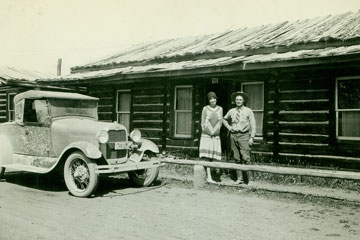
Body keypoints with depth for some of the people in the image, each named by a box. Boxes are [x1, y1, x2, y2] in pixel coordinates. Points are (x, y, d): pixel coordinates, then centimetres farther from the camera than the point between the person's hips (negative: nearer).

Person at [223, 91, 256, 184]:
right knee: (237, 158, 4)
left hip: (244, 135, -3)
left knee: (245, 158, -11)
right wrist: (228, 127, 11)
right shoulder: (231, 111, 11)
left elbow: (253, 125, 1)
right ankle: (239, 178, 11)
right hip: (234, 135, 3)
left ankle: (246, 178, 1)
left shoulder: (248, 111, 3)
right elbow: (224, 120, 28)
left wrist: (252, 137, -8)